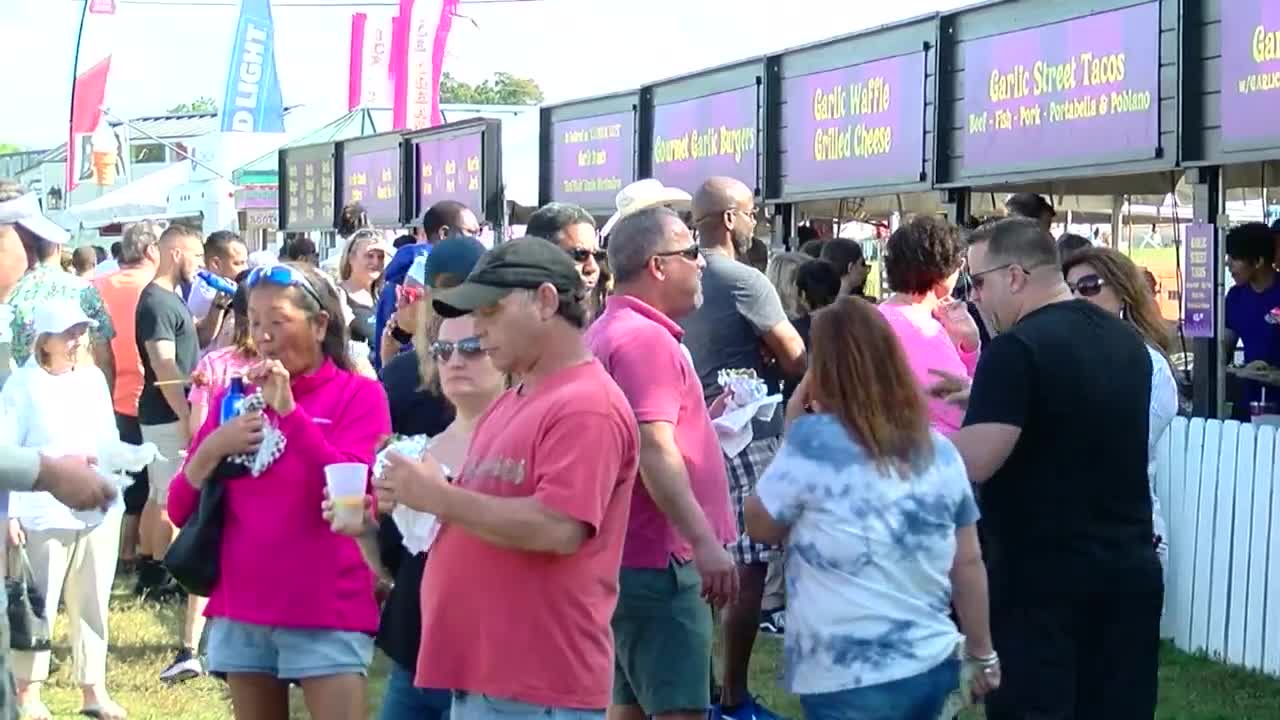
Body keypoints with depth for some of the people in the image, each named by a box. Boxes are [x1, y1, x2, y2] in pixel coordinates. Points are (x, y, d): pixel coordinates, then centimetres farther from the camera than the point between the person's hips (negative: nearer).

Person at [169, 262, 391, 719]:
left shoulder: (358, 394, -2)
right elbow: (180, 511, 9)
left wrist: (288, 409, -19)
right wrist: (212, 448, -8)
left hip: (326, 612, -4)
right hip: (240, 612, 5)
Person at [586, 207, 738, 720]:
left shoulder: (612, 331, 16)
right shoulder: (645, 338, -17)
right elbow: (654, 450, -26)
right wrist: (705, 542, -29)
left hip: (631, 550, 11)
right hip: (658, 554, -11)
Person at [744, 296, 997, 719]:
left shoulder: (813, 441, -12)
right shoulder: (938, 451, 3)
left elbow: (759, 526, 2)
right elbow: (968, 563, 7)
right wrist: (983, 655, 17)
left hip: (851, 682, -5)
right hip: (932, 665, 5)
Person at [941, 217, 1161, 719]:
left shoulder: (1016, 348, -16)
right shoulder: (1125, 339, 10)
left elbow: (973, 465, -21)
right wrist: (983, 398, 19)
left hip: (1043, 581, -7)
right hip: (1130, 570, 7)